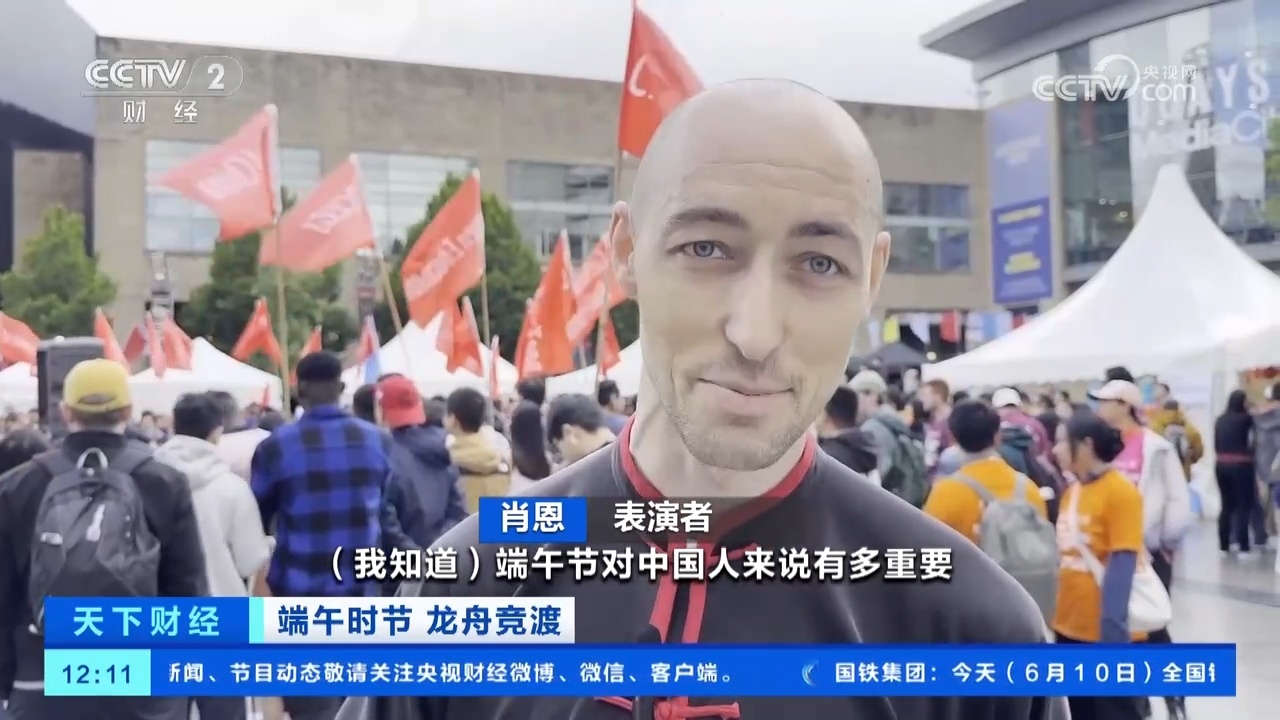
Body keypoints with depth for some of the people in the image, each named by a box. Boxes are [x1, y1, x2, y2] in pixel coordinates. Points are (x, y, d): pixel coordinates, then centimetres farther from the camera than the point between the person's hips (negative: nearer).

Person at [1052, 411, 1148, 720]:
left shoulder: (1121, 491, -15)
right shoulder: (1072, 491, 8)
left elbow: (1122, 566, -20)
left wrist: (1113, 630, -24)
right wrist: (1053, 614, 12)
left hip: (1106, 632, -7)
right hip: (1070, 626, 7)